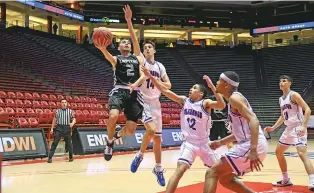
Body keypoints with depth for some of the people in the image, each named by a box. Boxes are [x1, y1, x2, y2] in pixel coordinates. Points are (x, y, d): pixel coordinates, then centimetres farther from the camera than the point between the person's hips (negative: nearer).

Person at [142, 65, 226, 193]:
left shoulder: (206, 103, -9)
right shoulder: (184, 100, 1)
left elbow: (222, 106, -28)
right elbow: (165, 90, -4)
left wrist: (212, 87, -35)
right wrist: (150, 76, -10)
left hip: (204, 144, 0)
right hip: (189, 144, 1)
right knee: (179, 170, -19)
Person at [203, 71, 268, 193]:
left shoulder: (234, 98, -10)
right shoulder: (234, 100, 20)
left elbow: (253, 120, -23)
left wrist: (253, 150, -32)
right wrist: (221, 142, 25)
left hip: (251, 146, -10)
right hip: (249, 145, 10)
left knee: (212, 172, -9)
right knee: (225, 179, 21)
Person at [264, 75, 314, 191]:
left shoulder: (294, 95, -10)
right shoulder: (281, 99, 16)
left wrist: (304, 126, -28)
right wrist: (273, 128, 17)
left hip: (298, 128, -10)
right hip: (289, 129, 10)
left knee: (302, 153, -23)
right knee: (278, 152, 16)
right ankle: (286, 180, 26)